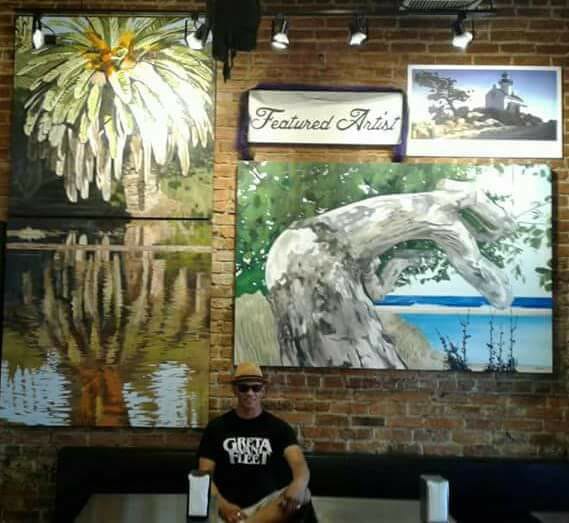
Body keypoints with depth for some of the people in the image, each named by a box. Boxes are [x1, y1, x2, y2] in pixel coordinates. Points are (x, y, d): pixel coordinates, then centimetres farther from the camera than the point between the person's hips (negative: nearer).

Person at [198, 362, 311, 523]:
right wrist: (223, 505, -18)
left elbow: (298, 462, -9)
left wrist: (299, 484, -36)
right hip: (229, 507, -3)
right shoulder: (216, 427, 10)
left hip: (266, 504, 3)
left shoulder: (279, 427, 8)